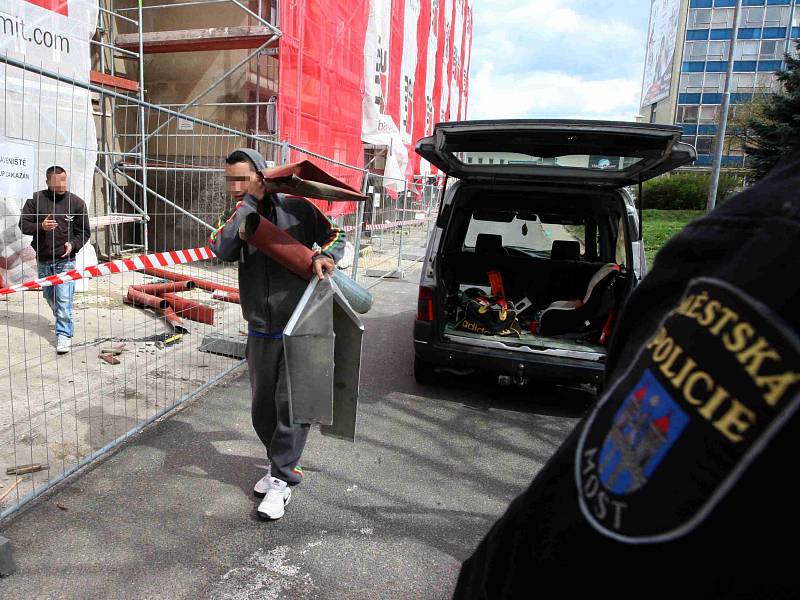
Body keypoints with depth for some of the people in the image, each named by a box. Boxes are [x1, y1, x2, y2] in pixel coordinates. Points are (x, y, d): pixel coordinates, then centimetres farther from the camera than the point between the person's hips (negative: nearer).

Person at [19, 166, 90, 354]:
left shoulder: (76, 202, -2)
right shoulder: (36, 200, -1)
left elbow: (84, 232, 4)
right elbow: (24, 225, 2)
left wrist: (73, 245, -14)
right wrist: (41, 226, -18)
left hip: (65, 260, -3)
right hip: (43, 259, 3)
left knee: (64, 300, -8)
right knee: (49, 295, 19)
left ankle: (64, 334, -2)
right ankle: (62, 319, 42)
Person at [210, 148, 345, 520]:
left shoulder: (296, 209, -3)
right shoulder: (237, 219, 5)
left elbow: (335, 238, 8)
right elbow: (223, 251, -17)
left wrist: (325, 256, -13)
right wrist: (247, 206, -14)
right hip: (260, 332, 4)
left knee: (291, 405, -3)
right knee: (263, 408, 15)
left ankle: (281, 481, 11)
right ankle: (282, 465, 36)